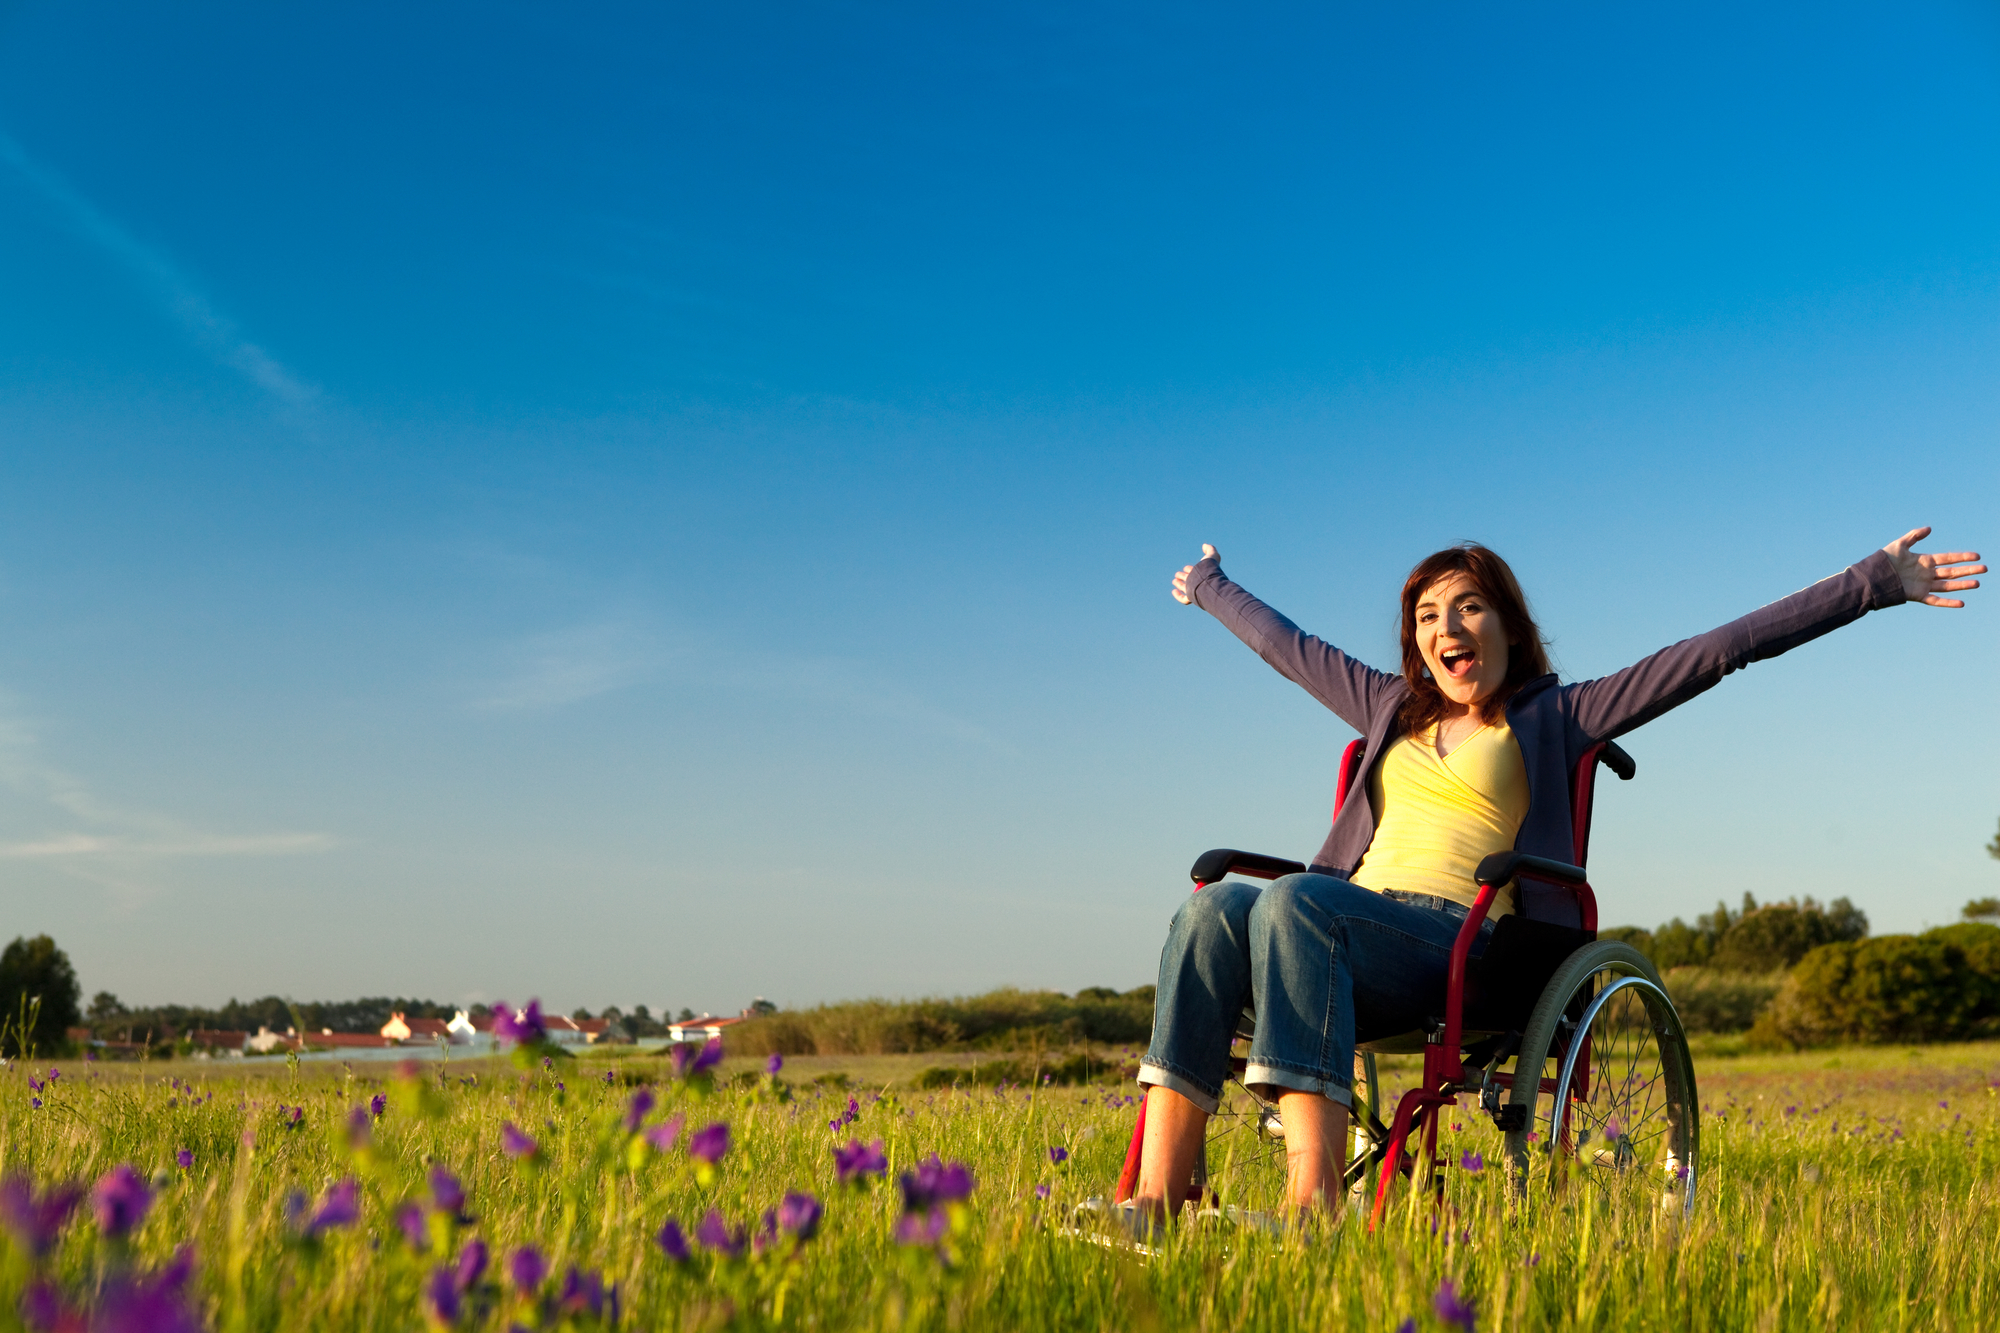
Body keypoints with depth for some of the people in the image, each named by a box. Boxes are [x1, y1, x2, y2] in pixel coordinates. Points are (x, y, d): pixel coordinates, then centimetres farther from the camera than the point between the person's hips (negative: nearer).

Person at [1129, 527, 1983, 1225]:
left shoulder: (1553, 718, 15)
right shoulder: (1393, 711, 29)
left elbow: (1721, 650, 10)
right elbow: (1287, 646, 44)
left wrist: (1874, 583, 7)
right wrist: (1210, 589, 58)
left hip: (1455, 945, -4)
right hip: (1347, 929, 4)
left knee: (1293, 900, -36)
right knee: (1214, 907, -30)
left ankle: (1312, 1200, -49)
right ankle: (1154, 1207, -40)